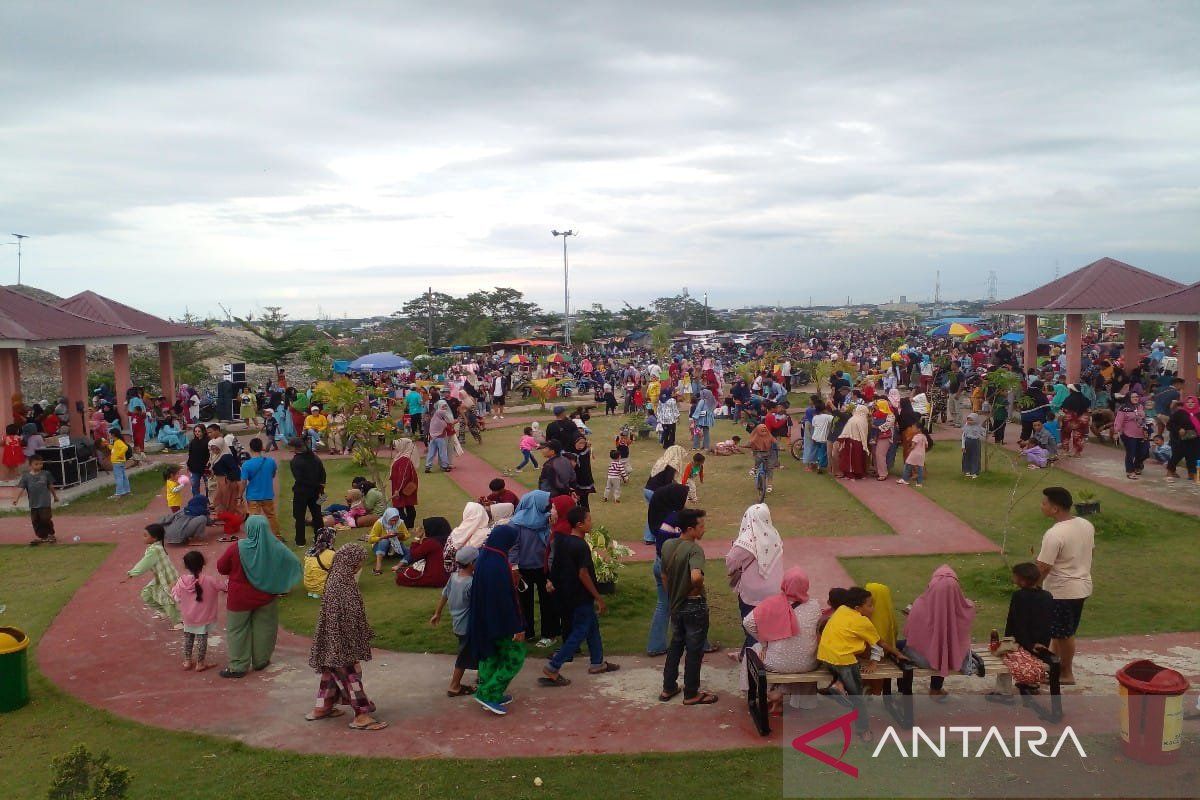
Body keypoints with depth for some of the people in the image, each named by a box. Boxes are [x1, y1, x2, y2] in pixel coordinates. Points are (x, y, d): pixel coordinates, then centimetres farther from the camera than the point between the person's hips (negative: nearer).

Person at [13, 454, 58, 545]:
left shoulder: (46, 474, 0)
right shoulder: (26, 477, -1)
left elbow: (51, 486, 11)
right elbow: (21, 488, -10)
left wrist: (55, 496, 20)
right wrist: (16, 498, -23)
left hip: (45, 503, -2)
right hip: (33, 504, 2)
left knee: (46, 519, -4)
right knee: (35, 521, 6)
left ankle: (51, 535, 13)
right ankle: (42, 537, 18)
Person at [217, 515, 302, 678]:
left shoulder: (236, 548, -21)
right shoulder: (276, 548, -13)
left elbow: (221, 568, -7)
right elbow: (294, 564, -2)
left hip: (240, 598, -2)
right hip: (266, 597, 2)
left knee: (237, 630, 12)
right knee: (264, 628, 18)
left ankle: (238, 666, 15)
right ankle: (260, 661, 29)